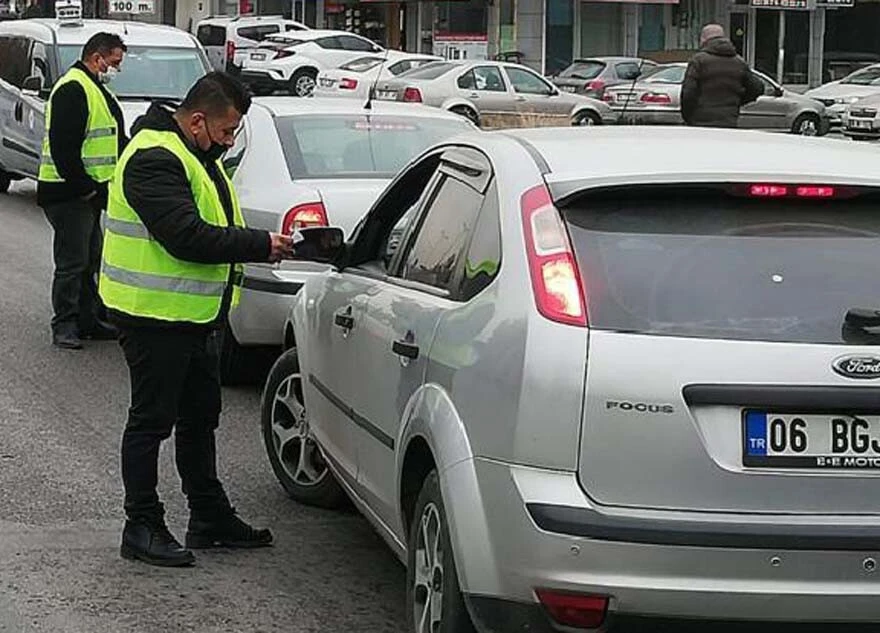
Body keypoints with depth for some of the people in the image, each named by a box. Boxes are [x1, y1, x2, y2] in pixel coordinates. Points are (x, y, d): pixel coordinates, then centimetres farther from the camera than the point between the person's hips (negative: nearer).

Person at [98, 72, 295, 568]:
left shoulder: (198, 155, 13)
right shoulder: (154, 159, -21)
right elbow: (186, 237, -29)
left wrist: (259, 245, 5)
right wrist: (260, 245, -24)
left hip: (198, 316, 10)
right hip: (156, 316, -10)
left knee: (199, 417, 17)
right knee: (152, 420, -1)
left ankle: (211, 517, 28)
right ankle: (143, 527, 7)